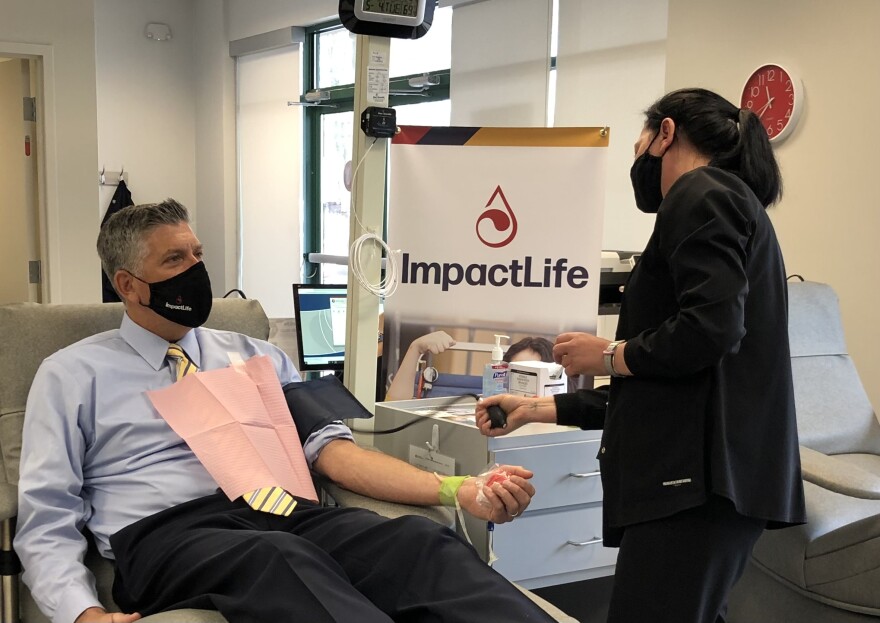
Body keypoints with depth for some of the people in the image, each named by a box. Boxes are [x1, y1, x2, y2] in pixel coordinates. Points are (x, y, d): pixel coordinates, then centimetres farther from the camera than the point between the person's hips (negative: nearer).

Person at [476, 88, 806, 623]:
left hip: (700, 473, -10)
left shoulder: (701, 194, -3)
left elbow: (712, 329, -21)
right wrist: (539, 409, 24)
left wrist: (609, 355, -4)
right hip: (712, 470, 10)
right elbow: (664, 387, 24)